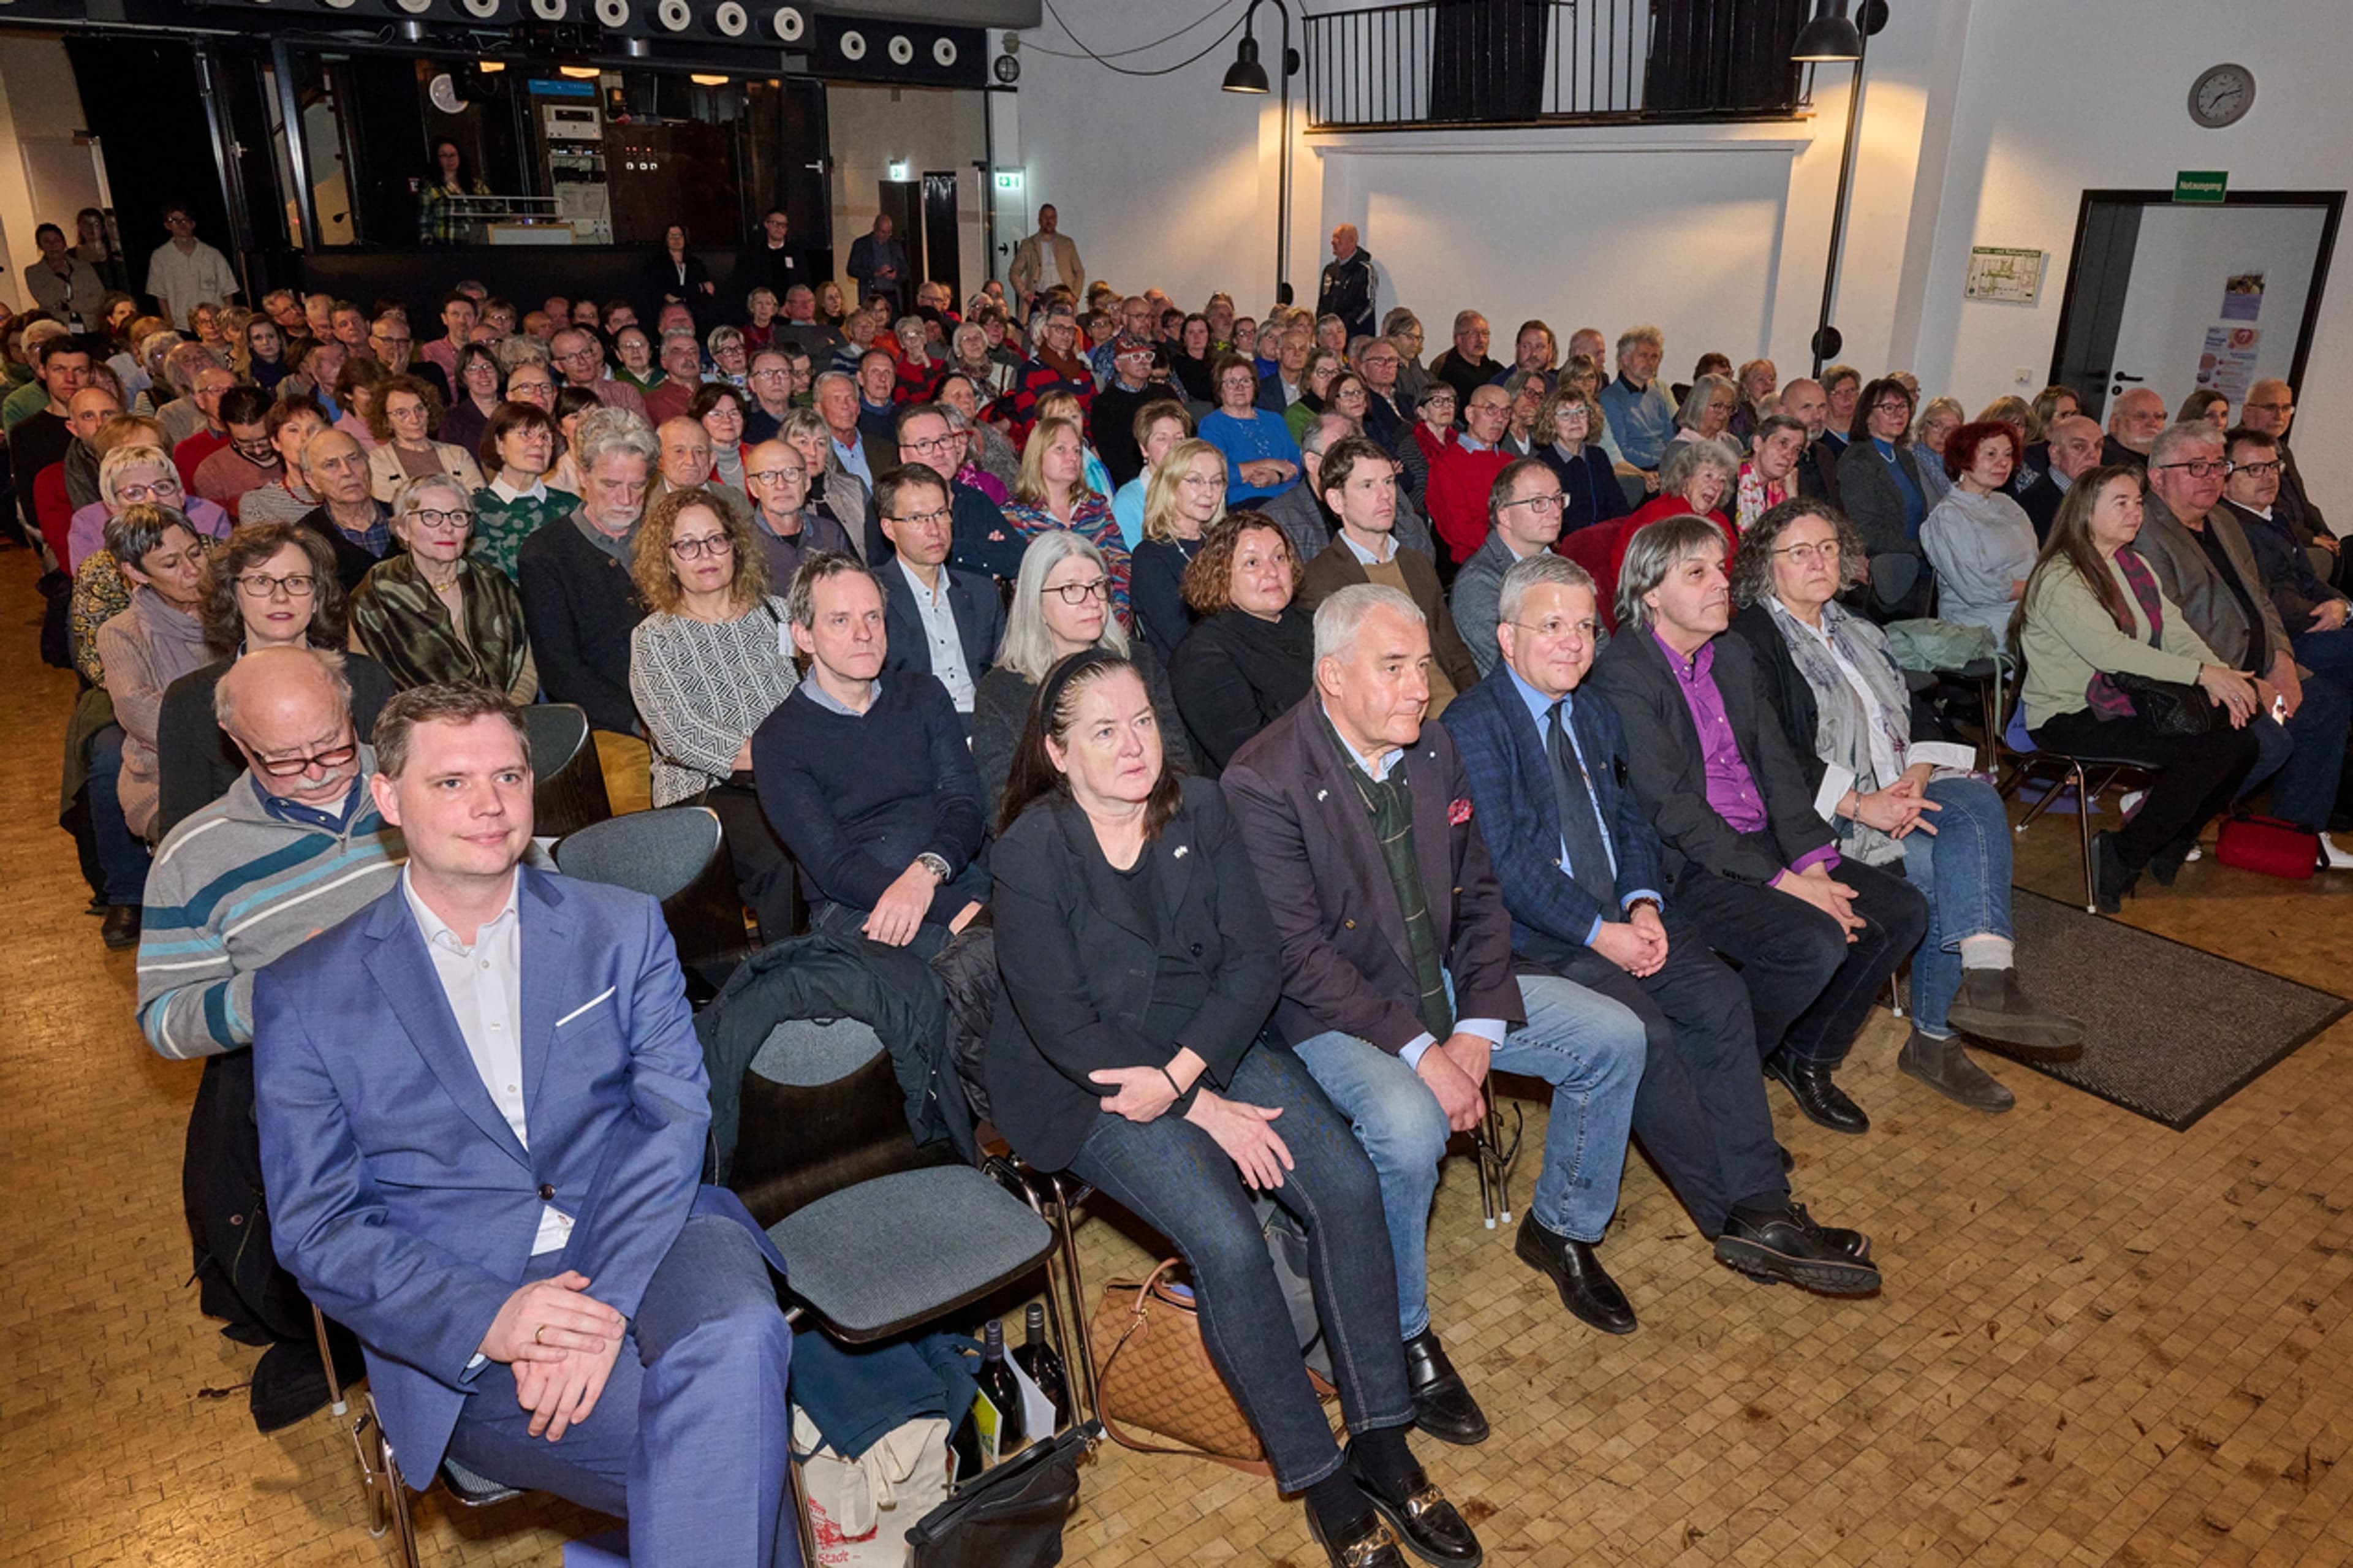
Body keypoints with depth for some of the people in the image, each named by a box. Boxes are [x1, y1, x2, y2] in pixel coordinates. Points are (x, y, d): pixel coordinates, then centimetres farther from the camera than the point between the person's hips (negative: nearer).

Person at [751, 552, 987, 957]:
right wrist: (958, 911, -22)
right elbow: (833, 866, -8)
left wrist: (927, 872, -21)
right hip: (852, 908, -4)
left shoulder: (924, 696, 17)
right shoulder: (778, 741, 4)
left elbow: (964, 805, 4)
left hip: (960, 876, 4)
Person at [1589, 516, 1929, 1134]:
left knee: (1902, 911, -2)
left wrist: (1813, 862, -6)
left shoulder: (1734, 653, 13)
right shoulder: (1622, 673, -14)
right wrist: (1781, 881, -19)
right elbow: (1672, 806, -19)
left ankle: (1807, 1054, 16)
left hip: (1764, 844, 9)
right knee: (1816, 942, -26)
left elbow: (1778, 763, 9)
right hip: (1683, 865, -8)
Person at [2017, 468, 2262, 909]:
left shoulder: (2135, 566, 16)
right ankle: (2121, 856, -7)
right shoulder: (2059, 578, -14)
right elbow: (2109, 650, -25)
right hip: (2069, 718, -9)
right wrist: (2201, 673, -27)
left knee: (2240, 742, -8)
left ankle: (2169, 848, 10)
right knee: (2204, 750, -23)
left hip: (2128, 702, 9)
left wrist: (2222, 677, -13)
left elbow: (2175, 629, 6)